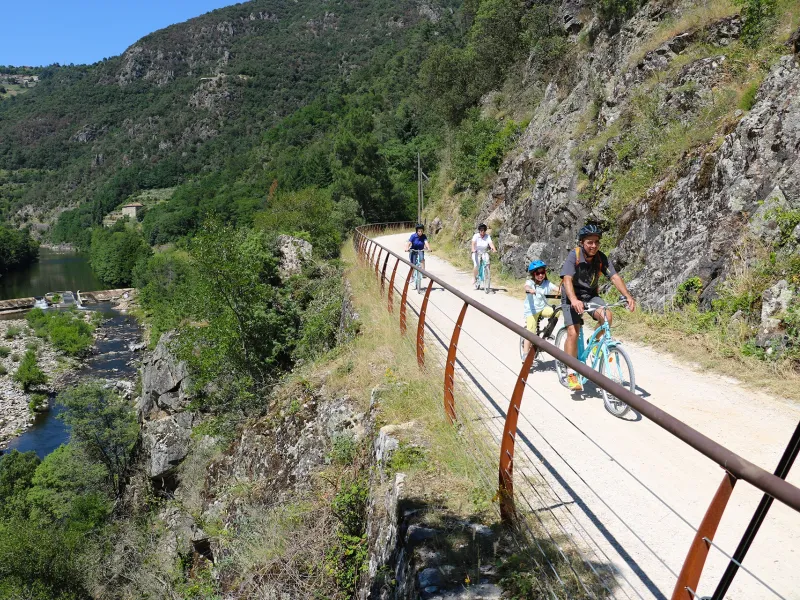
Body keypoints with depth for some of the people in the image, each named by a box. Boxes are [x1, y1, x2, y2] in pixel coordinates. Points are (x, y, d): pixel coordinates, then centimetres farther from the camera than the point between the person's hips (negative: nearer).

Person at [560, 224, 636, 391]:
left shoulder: (601, 258, -10)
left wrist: (628, 296, -32)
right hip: (572, 296, -3)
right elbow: (567, 279, -34)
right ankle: (571, 374, -6)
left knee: (606, 316, -25)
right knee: (573, 332, -16)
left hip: (591, 294, 4)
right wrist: (574, 300, -51)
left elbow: (615, 277, -17)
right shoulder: (573, 256, -22)